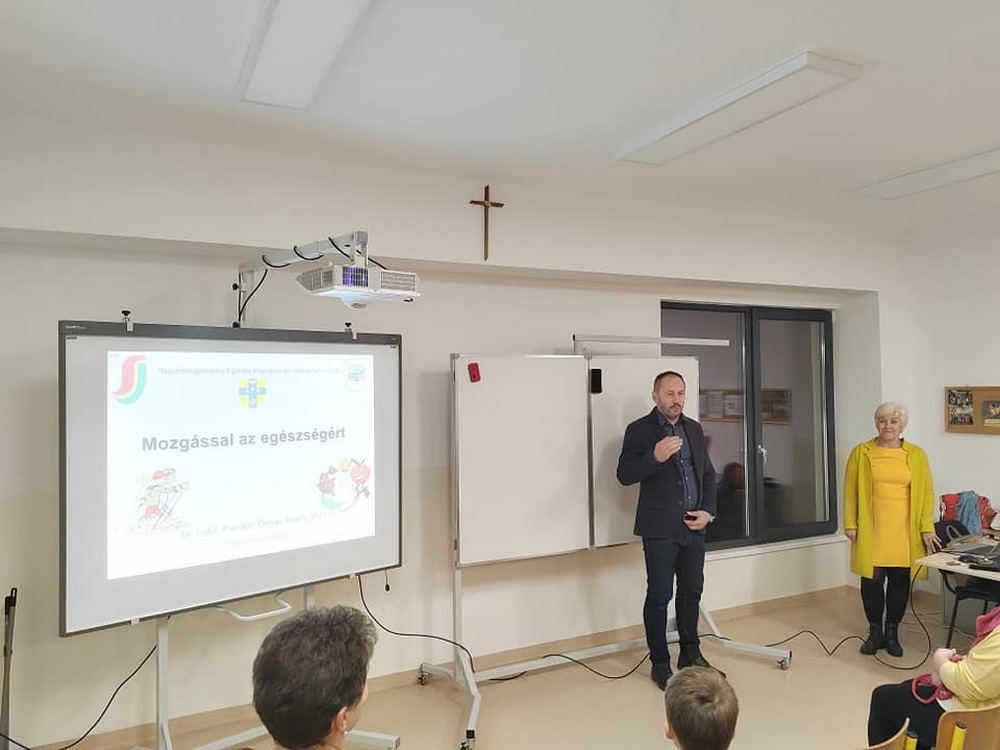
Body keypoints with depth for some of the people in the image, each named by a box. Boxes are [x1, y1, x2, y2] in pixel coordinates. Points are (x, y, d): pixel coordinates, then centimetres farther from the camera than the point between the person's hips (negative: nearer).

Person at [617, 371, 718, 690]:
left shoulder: (694, 429, 11)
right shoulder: (639, 430, -6)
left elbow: (708, 473, 15)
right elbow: (625, 475, -13)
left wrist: (708, 511, 3)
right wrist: (655, 457, -29)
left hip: (694, 526, 6)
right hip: (660, 528, -5)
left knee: (692, 591, 15)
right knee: (659, 595, 2)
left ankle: (690, 653, 32)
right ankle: (660, 663, 15)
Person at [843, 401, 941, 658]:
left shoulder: (916, 454, 4)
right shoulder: (861, 453, 1)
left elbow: (927, 491, 4)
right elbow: (850, 491, 2)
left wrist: (926, 527, -2)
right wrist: (850, 524, -2)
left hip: (905, 531, 1)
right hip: (871, 530, -1)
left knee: (900, 580, 6)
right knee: (872, 579, 3)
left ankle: (892, 633, 23)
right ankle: (875, 632, 20)